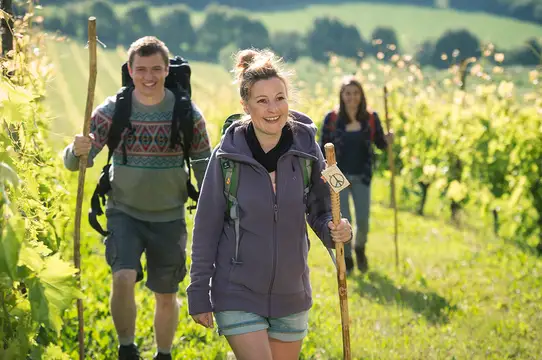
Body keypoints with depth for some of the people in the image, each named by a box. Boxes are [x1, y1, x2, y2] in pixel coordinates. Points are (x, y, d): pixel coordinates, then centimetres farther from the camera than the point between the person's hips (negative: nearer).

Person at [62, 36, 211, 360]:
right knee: (123, 278, -21)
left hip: (170, 218, 1)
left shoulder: (188, 114, -9)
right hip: (124, 213, -1)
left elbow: (205, 169, 2)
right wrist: (77, 151, -36)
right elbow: (74, 163, -12)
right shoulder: (112, 111, -9)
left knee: (166, 296, 10)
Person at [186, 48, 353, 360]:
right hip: (238, 294, -3)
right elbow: (207, 227, -4)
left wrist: (336, 230, -18)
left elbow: (320, 211, 6)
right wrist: (199, 294, -2)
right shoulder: (227, 156, -10)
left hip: (291, 295, 3)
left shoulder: (306, 149, -5)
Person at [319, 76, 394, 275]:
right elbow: (323, 147, -1)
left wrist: (387, 139, -16)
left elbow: (380, 144, 7)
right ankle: (346, 258, 22)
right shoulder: (332, 118, -9)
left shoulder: (371, 118, -5)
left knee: (363, 221, 2)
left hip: (362, 177, 1)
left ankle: (359, 248, 35)